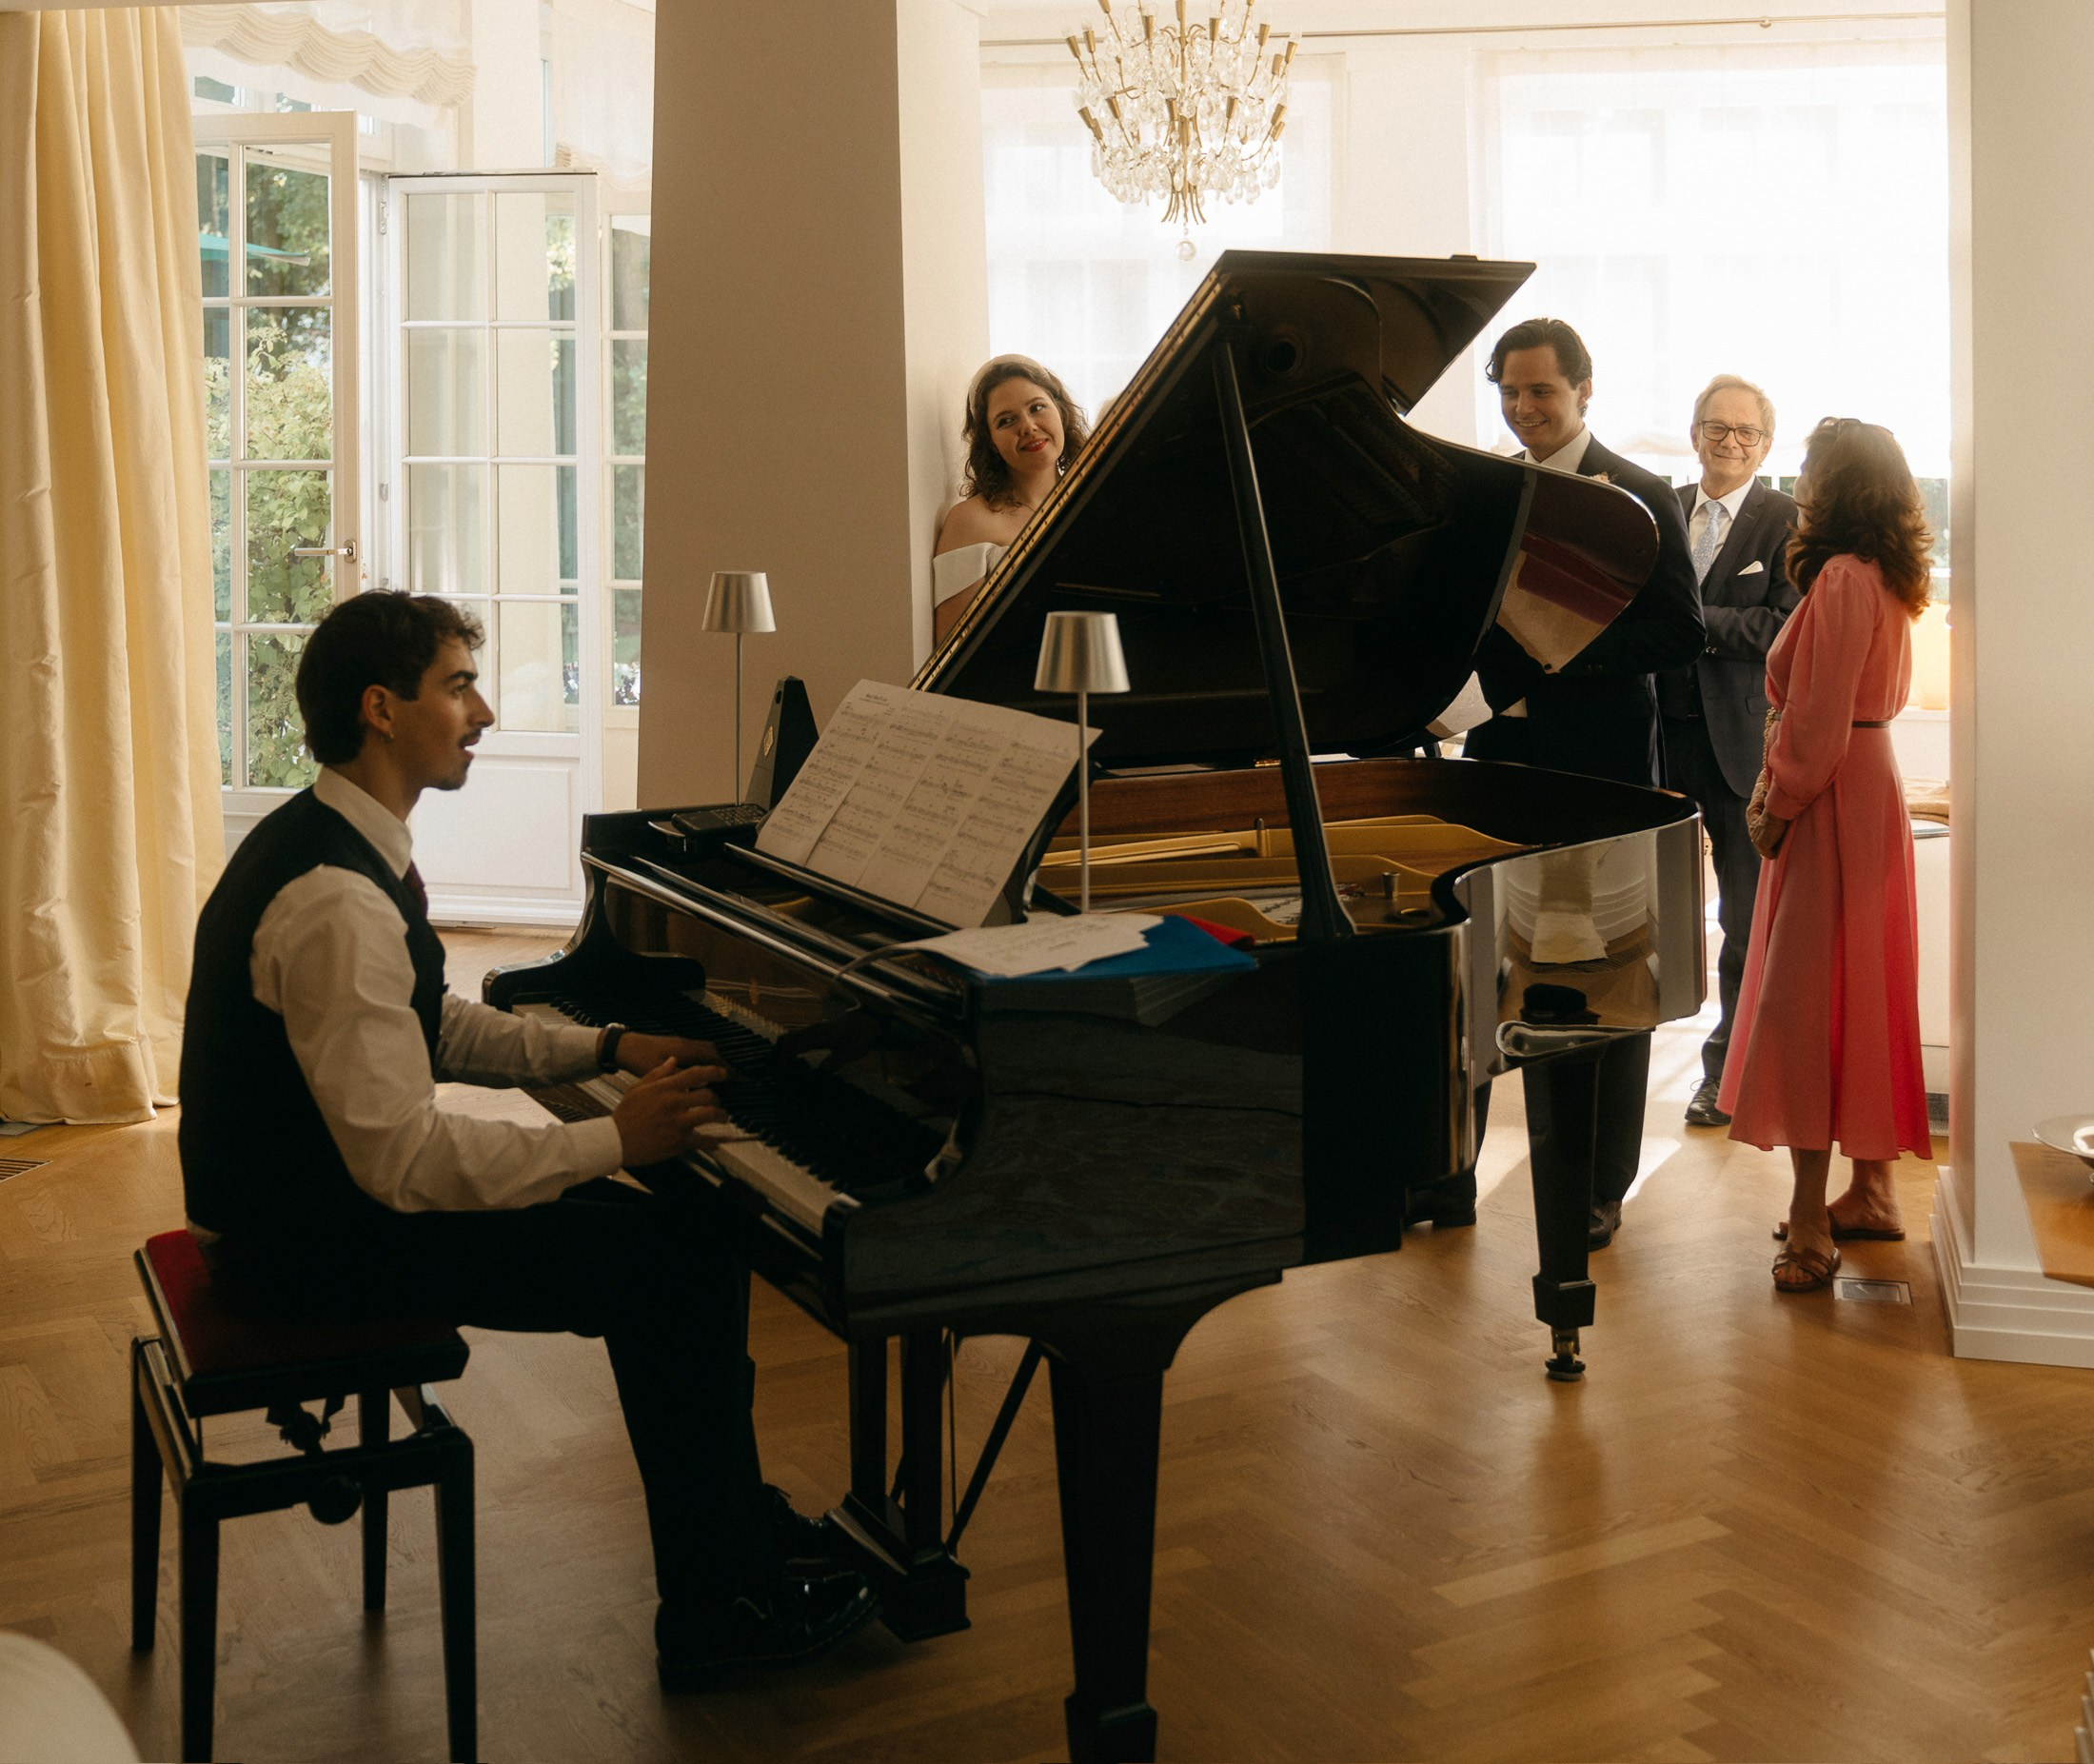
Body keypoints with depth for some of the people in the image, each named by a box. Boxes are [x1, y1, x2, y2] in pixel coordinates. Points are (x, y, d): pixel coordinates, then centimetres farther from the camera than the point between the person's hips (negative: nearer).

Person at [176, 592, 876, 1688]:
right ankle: (715, 1612, 1)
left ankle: (735, 1520, 23)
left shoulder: (325, 840, 7)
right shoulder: (337, 900, -27)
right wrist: (618, 1140, -23)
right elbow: (402, 1160, -29)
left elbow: (433, 1031, 15)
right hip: (314, 1247, -10)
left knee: (658, 1225, 11)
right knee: (676, 1264, -13)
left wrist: (606, 1050, 3)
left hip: (317, 1187, 10)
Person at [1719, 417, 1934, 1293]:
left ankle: (1811, 1224, -6)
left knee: (1802, 1000, -8)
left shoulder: (1843, 578, -18)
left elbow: (1821, 722, -20)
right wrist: (1780, 787, 10)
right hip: (1871, 785, 10)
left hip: (1833, 800, -10)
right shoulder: (1885, 578, 12)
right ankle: (1872, 1189, 24)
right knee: (1863, 990, 15)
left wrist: (1778, 810, -9)